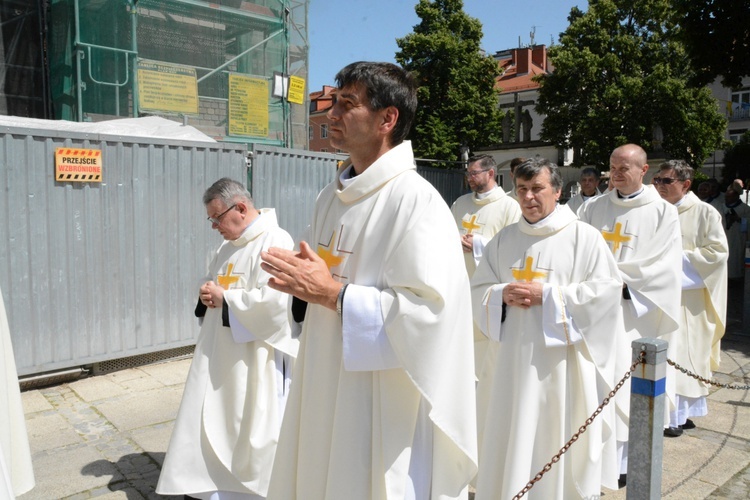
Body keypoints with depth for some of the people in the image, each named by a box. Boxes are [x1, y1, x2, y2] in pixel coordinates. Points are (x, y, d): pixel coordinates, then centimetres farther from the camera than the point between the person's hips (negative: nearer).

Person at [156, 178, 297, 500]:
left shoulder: (275, 241, -16)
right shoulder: (227, 247, 12)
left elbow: (274, 301, -26)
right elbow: (213, 286, 22)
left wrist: (224, 297, -16)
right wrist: (207, 295, -2)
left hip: (253, 359, -8)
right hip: (219, 354, 9)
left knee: (252, 431, 6)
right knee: (210, 424, 16)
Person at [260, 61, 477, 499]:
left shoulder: (417, 201, -18)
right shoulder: (332, 196, 8)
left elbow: (428, 308, -24)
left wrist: (332, 294, -21)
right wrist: (303, 279, -3)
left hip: (385, 402, -8)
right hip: (325, 389, 8)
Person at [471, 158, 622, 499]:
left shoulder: (584, 237, -3)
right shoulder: (504, 239, 9)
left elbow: (607, 290, -9)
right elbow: (477, 290, 10)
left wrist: (548, 294, -16)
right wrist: (501, 294, -13)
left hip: (561, 359, -4)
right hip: (512, 358, 4)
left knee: (559, 441, 5)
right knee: (510, 438, 11)